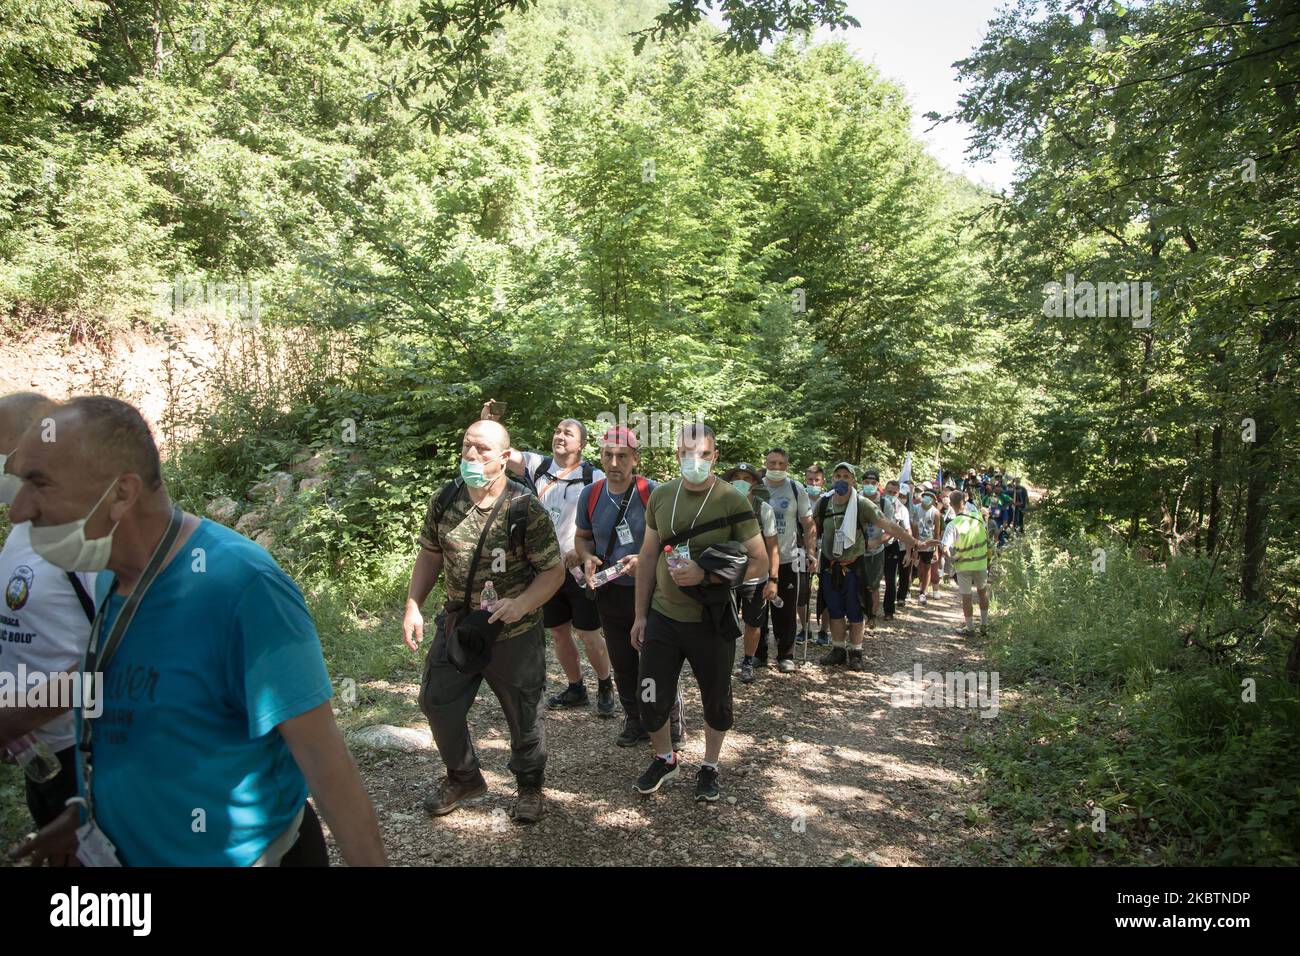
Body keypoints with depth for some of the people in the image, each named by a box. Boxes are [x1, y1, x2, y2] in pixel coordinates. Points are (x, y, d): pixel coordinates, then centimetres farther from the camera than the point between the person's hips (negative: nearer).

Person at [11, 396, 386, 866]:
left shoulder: (239, 587, -27)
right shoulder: (110, 576, -3)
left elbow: (322, 753, -26)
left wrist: (371, 864, -23)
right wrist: (89, 809, 17)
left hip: (235, 854, -7)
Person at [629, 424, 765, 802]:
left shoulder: (732, 501, -12)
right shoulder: (661, 495, 1)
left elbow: (759, 562, -12)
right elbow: (648, 557, 8)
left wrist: (706, 575, -24)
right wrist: (640, 614, 8)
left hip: (711, 622, -3)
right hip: (662, 617, 3)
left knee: (716, 701, 14)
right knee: (651, 701, 8)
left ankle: (709, 766, 38)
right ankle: (664, 759, 36)